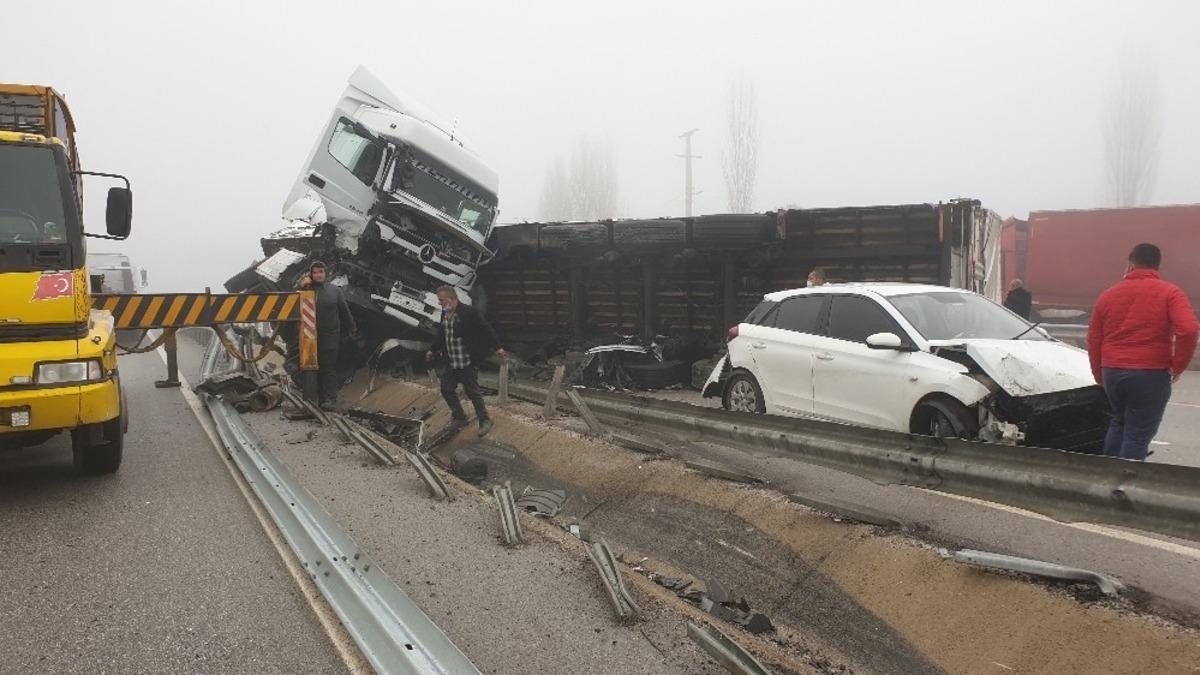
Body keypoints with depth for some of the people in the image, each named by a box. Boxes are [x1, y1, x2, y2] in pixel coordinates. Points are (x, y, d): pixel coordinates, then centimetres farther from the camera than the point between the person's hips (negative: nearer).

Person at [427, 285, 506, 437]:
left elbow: (486, 329, -15)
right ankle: (459, 417, 29)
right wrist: (433, 350, 29)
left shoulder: (469, 313, -17)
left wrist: (497, 347, -17)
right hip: (451, 364, 8)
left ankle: (484, 421, 12)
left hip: (468, 363, -8)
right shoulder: (445, 314, 7)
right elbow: (441, 334, 23)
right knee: (446, 389, 10)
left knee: (472, 392, -3)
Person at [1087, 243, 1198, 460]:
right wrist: (1177, 367, -6)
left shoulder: (1108, 295, 9)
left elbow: (1093, 340, 11)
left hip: (1112, 373, 4)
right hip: (1151, 375, -4)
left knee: (1119, 423, 24)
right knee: (1138, 435, 2)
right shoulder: (1169, 293, -4)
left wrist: (1100, 376, 21)